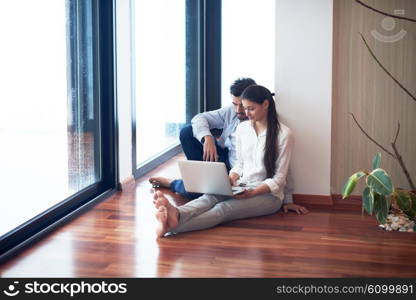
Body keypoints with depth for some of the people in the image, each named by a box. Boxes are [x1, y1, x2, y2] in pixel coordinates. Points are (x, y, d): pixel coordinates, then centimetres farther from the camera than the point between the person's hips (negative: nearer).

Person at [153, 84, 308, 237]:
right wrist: (231, 179, -5)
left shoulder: (284, 134, -8)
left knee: (225, 208, -34)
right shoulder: (242, 128, 10)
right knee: (210, 197, -30)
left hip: (269, 194, -6)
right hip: (241, 188, 6)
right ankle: (176, 214, -62)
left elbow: (279, 178, -8)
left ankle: (172, 226, -59)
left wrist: (252, 192, -22)